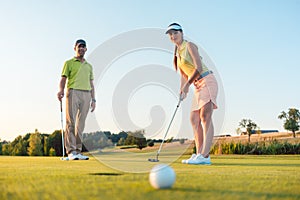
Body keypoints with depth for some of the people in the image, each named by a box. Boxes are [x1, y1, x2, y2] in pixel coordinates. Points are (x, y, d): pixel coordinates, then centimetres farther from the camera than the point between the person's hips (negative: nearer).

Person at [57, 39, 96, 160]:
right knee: (71, 122, -12)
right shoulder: (69, 63, 12)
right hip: (73, 92, -4)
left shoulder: (89, 66, 24)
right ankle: (70, 151, -14)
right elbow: (63, 79, 2)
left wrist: (93, 99, 12)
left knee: (81, 123, 2)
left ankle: (78, 151, 3)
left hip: (86, 95, 4)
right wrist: (61, 90, -18)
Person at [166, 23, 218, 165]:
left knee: (205, 117, -17)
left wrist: (187, 84, -13)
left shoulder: (189, 46, -6)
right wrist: (182, 91, 4)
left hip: (206, 81, -9)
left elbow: (199, 67, -16)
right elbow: (184, 75, 17)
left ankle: (205, 156, -22)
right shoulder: (177, 54, 17)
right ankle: (199, 154, 7)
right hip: (198, 86, 9)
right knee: (194, 119, 4)